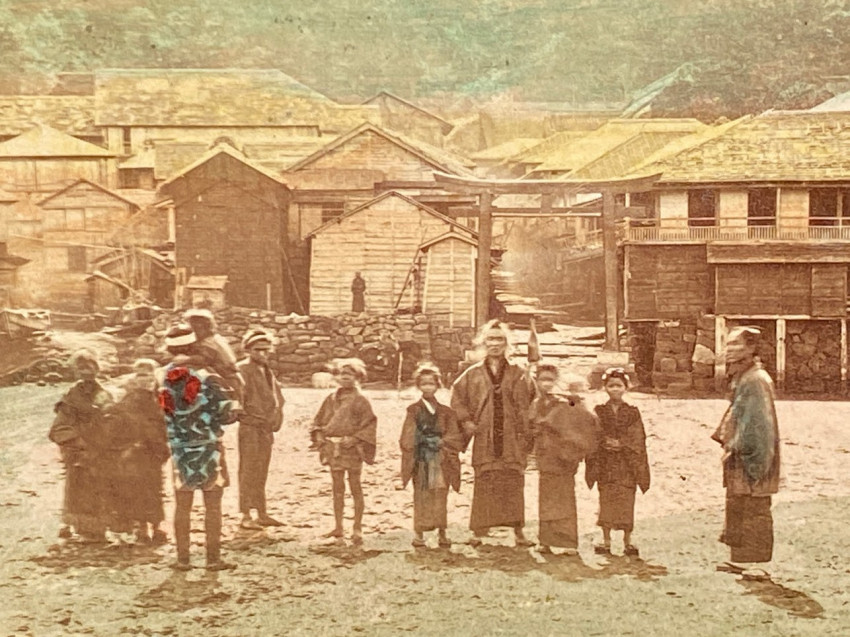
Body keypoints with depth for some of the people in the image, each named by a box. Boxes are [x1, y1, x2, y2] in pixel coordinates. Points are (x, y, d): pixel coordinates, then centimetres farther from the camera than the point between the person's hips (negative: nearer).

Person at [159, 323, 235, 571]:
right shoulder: (207, 379, -13)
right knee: (212, 506, 4)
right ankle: (213, 558, 5)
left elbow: (166, 416, 3)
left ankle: (182, 558, 13)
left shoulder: (166, 382, -3)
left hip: (180, 449, 3)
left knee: (182, 506, 11)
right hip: (208, 448, -3)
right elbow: (224, 414, -12)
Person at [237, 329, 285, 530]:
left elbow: (277, 397, 25)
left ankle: (262, 514, 18)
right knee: (248, 473, -5)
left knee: (261, 474, 12)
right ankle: (246, 517, -2)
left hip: (267, 428, 8)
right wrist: (243, 415, -16)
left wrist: (276, 419, 15)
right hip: (250, 427, -8)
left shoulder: (268, 371, 16)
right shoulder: (243, 369, -9)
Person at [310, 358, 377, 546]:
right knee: (337, 489, 10)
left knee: (355, 488, 3)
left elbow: (370, 424, -10)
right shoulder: (331, 399, 9)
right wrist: (318, 436, -1)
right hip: (333, 450, 5)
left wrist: (354, 439, -17)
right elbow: (319, 421, 15)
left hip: (352, 449, -5)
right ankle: (338, 528, 18)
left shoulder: (360, 401, -6)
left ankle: (358, 528, 10)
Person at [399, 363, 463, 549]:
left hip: (441, 462, 2)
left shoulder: (446, 412, 10)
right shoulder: (413, 410, 5)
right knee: (421, 497, 0)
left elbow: (455, 437, 4)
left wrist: (440, 442, -9)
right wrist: (426, 441, -11)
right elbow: (408, 439, 0)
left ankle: (442, 534, 9)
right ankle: (419, 534, 6)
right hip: (421, 461, -1)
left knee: (440, 497, 3)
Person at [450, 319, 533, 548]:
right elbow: (456, 395, 11)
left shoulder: (518, 374, 5)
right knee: (484, 483, -1)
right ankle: (479, 531, 5)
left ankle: (518, 531, 8)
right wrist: (466, 420, 1)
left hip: (512, 437, 0)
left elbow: (527, 403, 5)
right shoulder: (474, 374, 7)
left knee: (514, 482, 0)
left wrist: (526, 433, -4)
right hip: (484, 437, 0)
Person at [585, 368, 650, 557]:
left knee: (626, 502, 1)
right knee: (606, 500, 3)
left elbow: (638, 440, -3)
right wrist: (605, 444, -14)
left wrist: (620, 444, -15)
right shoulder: (599, 412, 5)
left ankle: (627, 541, 12)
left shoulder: (632, 413, 3)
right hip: (606, 463, 0)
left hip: (627, 464, 0)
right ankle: (606, 541, 12)